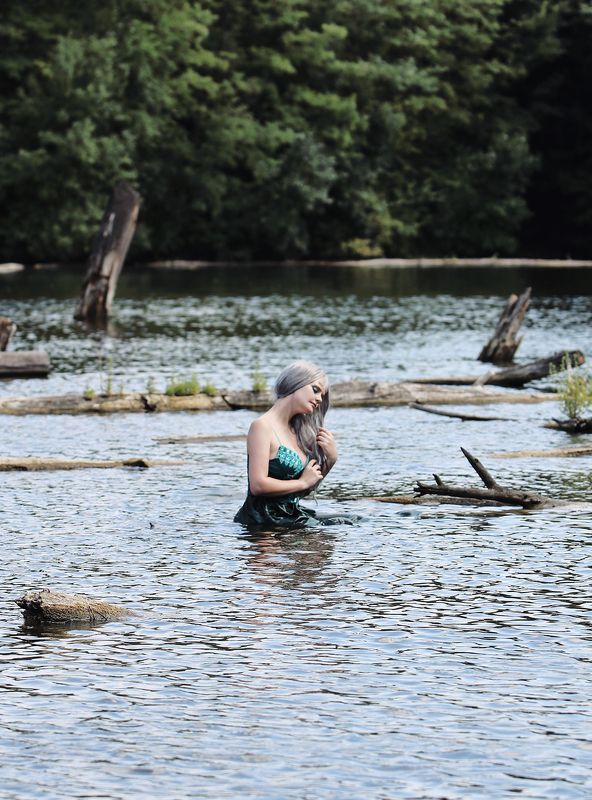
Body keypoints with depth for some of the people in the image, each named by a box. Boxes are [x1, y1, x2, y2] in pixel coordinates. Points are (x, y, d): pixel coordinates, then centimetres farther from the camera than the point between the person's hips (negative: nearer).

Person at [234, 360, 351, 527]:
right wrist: (303, 482, -9)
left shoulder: (297, 430, 12)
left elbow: (307, 488, 19)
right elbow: (258, 485, -20)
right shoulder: (262, 426, -10)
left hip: (291, 516, 8)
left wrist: (330, 459, 3)